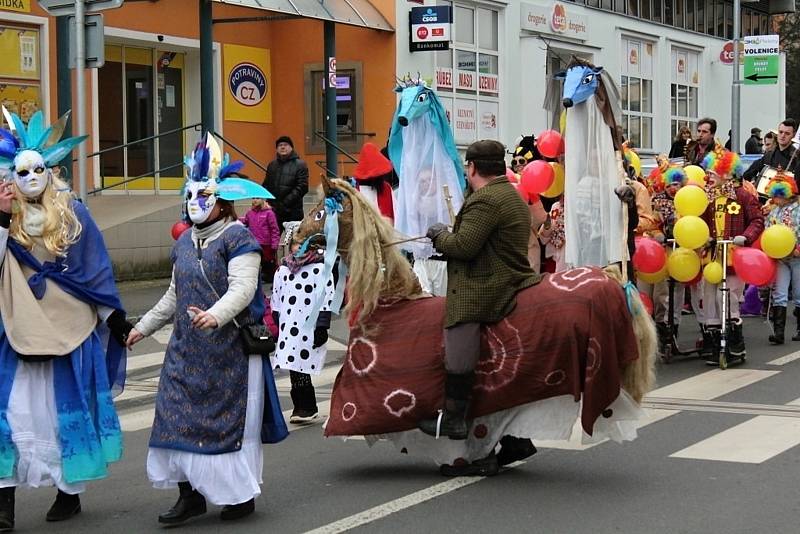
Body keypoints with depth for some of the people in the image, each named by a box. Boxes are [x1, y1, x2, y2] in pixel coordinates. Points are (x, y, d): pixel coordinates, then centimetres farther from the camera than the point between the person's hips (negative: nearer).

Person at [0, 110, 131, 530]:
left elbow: (96, 268, 5)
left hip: (71, 326, 0)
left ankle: (70, 491, 19)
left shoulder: (72, 212, 1)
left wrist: (114, 315, 6)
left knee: (69, 407, 7)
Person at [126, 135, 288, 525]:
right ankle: (191, 492, 10)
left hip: (230, 347, -7)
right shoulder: (184, 242, 16)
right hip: (187, 347, 7)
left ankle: (241, 493, 11)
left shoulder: (237, 237, -8)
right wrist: (144, 326, 28)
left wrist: (216, 316, -37)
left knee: (231, 416, -2)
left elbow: (242, 288, -20)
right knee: (180, 415, 2)